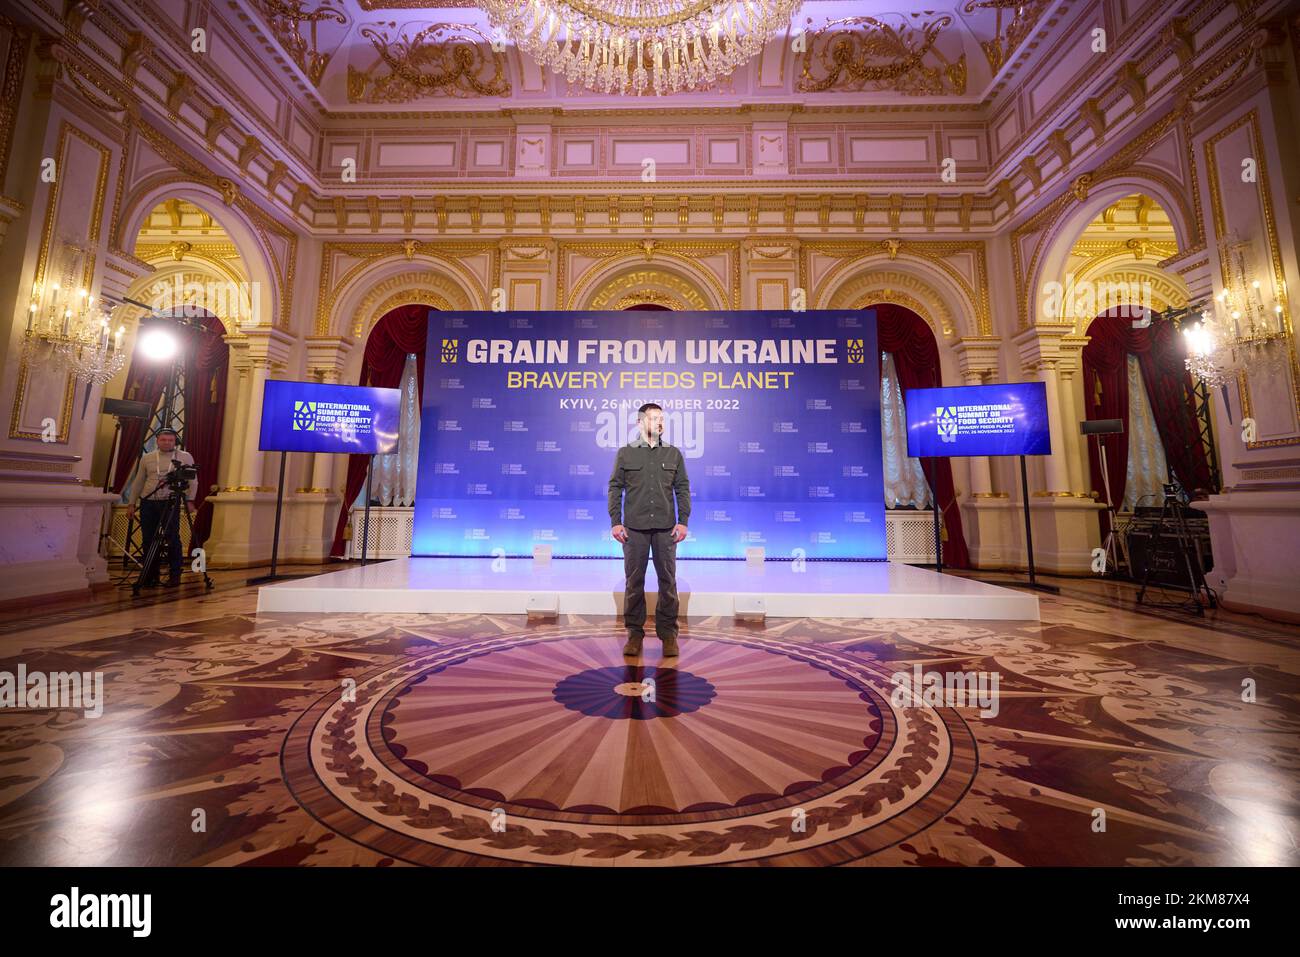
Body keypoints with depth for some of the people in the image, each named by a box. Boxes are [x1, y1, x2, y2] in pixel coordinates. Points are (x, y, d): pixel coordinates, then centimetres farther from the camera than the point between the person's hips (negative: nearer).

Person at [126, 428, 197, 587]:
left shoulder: (185, 457, 5)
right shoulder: (147, 458, 12)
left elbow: (193, 481, 2)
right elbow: (138, 482, 15)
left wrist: (190, 500, -8)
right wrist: (131, 503, 11)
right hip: (147, 503, 3)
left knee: (172, 539, -5)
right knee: (148, 540, 6)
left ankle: (175, 575, 3)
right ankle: (151, 575, 16)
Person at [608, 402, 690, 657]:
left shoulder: (674, 453, 9)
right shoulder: (625, 453, 5)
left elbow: (683, 488, 7)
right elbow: (615, 488, 4)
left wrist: (683, 521, -2)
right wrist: (615, 522, -4)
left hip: (666, 528, 1)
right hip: (634, 528, -1)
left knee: (668, 581, 3)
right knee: (634, 581, 5)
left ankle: (668, 632, 15)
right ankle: (635, 632, 17)